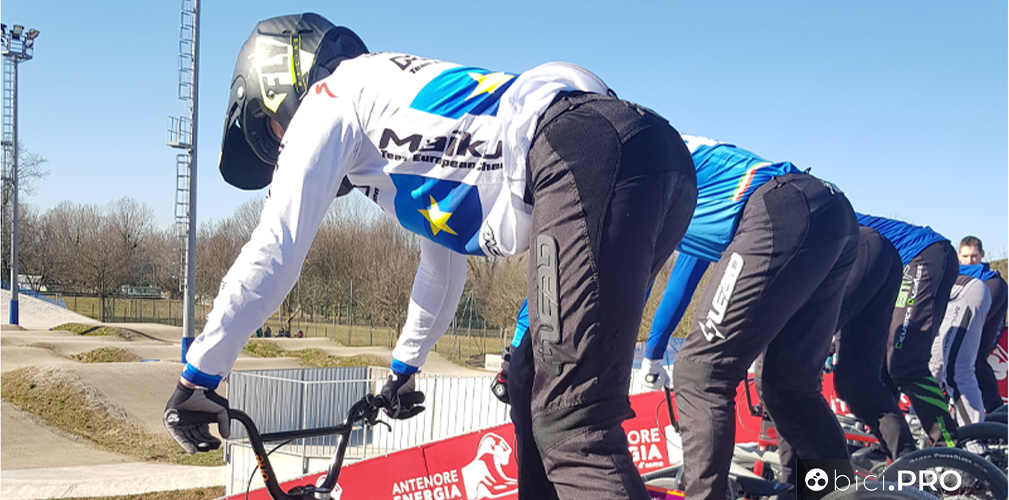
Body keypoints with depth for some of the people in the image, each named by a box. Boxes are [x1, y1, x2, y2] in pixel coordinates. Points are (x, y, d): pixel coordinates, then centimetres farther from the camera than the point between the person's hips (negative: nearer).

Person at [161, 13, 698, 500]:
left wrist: (195, 378, 18)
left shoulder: (328, 99, 14)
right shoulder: (395, 106, 39)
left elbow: (272, 254, 8)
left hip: (587, 160, -10)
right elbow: (443, 268, 46)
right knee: (533, 387, 18)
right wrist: (403, 368, 57)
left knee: (573, 426, -13)